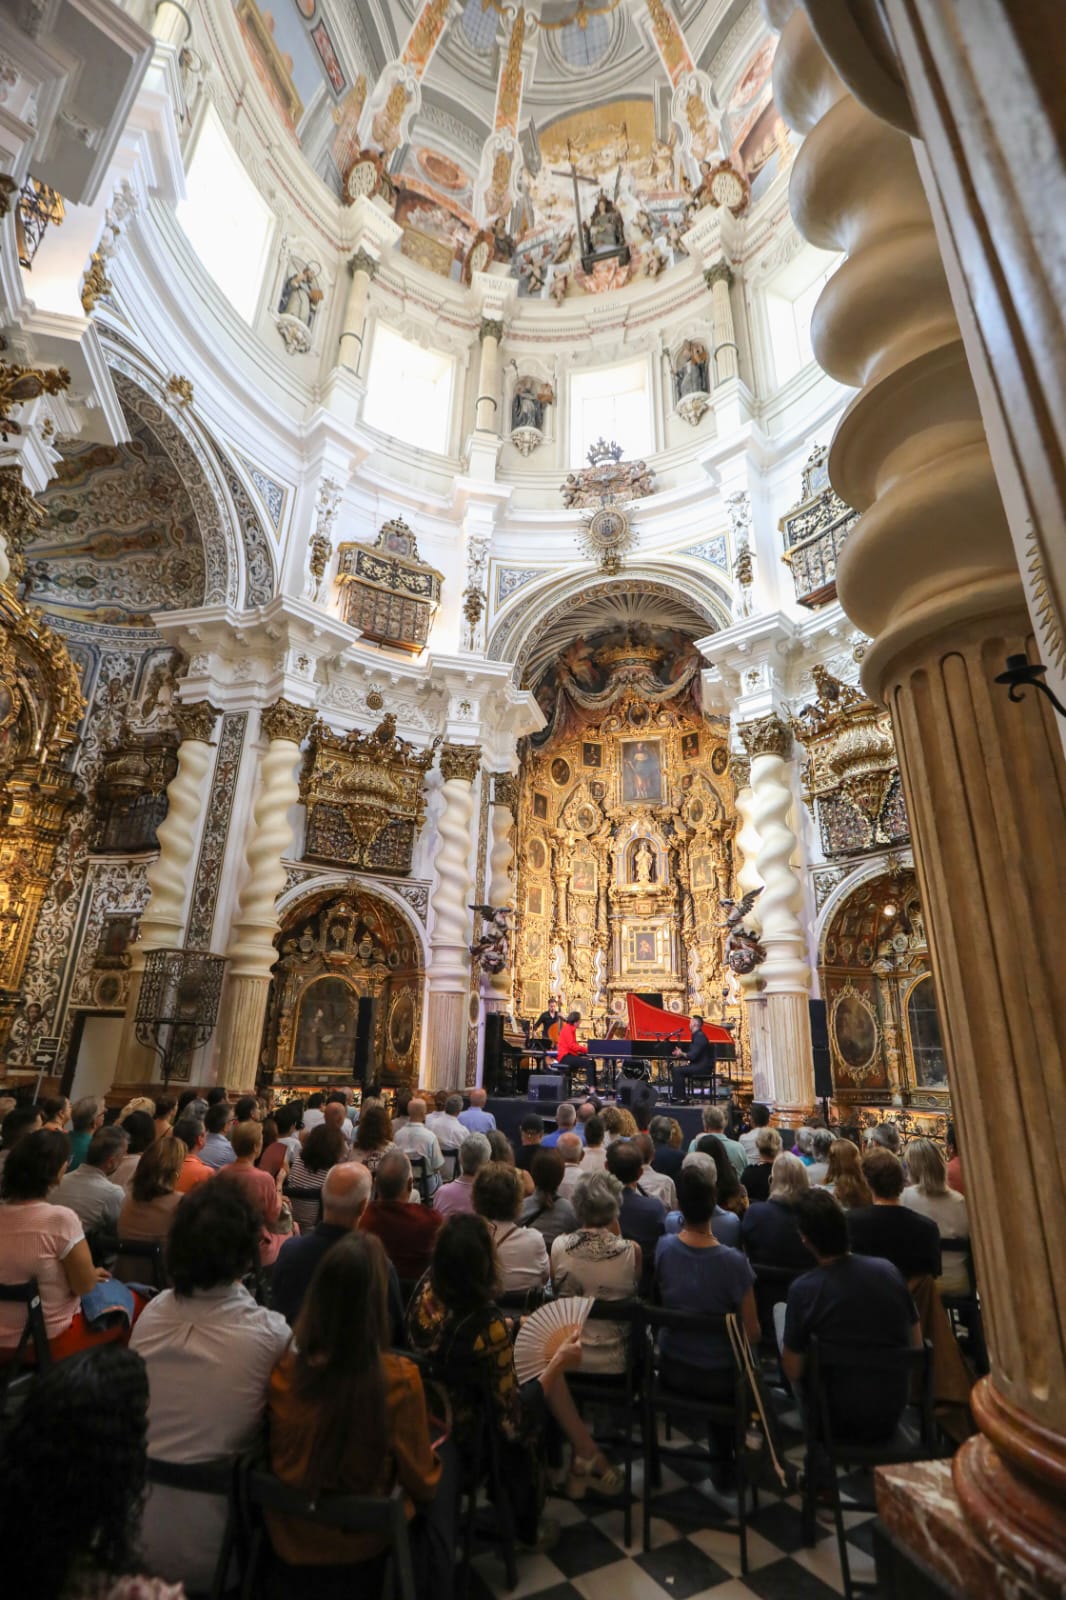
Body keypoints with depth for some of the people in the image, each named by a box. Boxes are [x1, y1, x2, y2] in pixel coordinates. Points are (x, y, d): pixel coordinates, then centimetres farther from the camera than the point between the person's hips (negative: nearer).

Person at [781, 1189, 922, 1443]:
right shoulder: (888, 1269, -13)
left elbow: (793, 1371, -14)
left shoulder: (803, 1290, -24)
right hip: (893, 1412, 4)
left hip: (839, 1420, -4)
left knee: (780, 1309, 7)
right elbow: (917, 1346, 0)